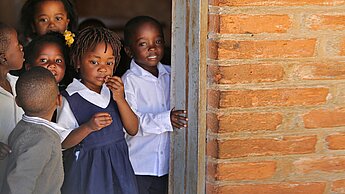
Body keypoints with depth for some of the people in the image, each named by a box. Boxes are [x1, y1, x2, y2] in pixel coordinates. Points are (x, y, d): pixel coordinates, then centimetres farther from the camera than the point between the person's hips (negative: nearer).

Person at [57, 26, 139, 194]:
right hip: (86, 169, -5)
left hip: (117, 166, 5)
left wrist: (120, 99, -13)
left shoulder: (113, 91, 4)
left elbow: (133, 130, -1)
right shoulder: (70, 99, -12)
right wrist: (88, 127, -27)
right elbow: (62, 142, -12)